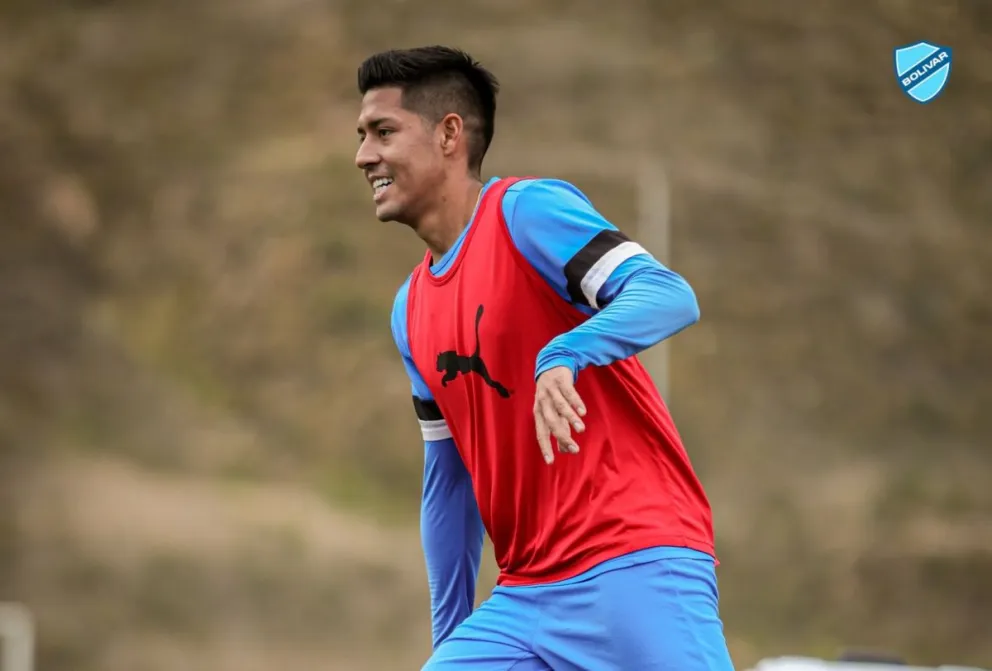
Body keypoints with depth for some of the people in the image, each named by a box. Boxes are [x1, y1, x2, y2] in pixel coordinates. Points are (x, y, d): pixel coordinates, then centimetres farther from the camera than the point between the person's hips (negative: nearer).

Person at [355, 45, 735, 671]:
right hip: (525, 595, 8)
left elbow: (670, 296, -19)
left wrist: (563, 357, -35)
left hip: (636, 566, -7)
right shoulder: (411, 310, 18)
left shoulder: (526, 209, -5)